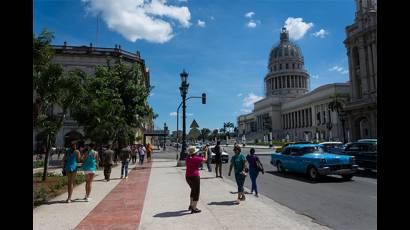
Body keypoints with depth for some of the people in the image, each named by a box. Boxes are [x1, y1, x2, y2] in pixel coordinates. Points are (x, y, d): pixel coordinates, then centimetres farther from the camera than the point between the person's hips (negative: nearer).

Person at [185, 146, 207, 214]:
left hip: (188, 177, 7)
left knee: (193, 190, 26)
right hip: (195, 177, -7)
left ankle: (191, 205, 33)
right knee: (196, 192, 5)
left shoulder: (187, 158, 4)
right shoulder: (197, 158, -13)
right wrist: (206, 151, 15)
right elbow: (205, 159, 3)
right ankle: (194, 209, 8)